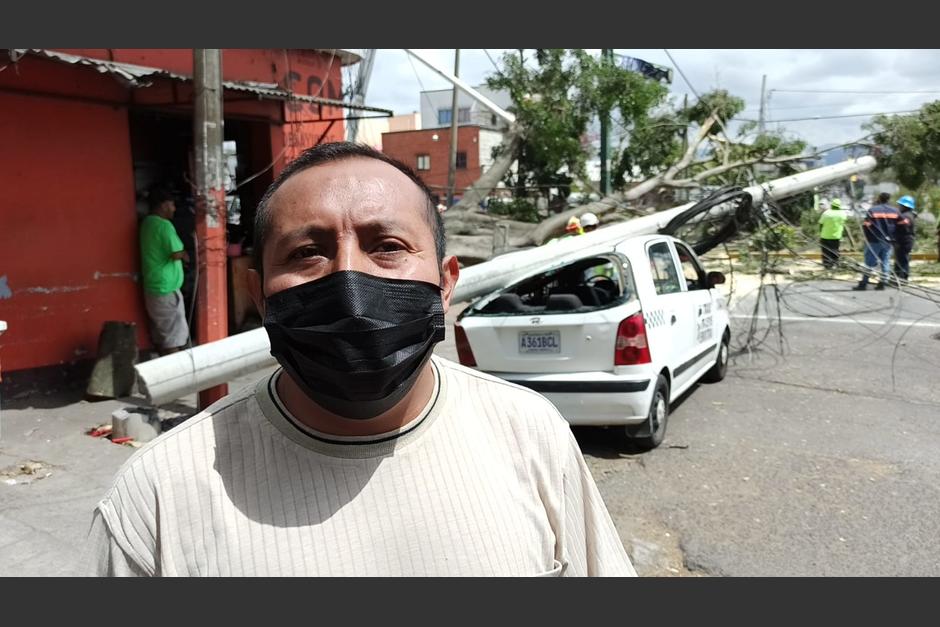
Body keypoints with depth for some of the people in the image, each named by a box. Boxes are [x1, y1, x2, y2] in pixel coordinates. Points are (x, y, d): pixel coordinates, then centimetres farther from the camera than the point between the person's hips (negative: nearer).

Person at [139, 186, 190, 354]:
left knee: (160, 334, 16)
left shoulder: (146, 223, 11)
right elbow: (176, 254, -23)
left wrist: (180, 254, 11)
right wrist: (184, 254, -2)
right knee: (174, 338, -2)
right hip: (166, 290, -9)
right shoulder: (164, 225, -17)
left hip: (152, 288, 9)